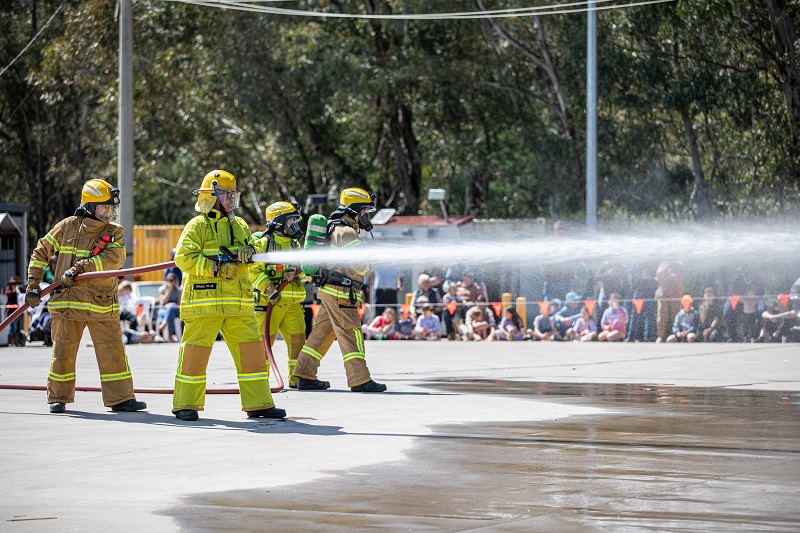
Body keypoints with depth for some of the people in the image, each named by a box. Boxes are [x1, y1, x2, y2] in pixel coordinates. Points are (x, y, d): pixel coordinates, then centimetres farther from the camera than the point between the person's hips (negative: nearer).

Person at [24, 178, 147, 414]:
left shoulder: (114, 231, 4)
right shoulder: (68, 226, 3)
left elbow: (114, 258, -15)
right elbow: (41, 252, 10)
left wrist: (80, 268, -25)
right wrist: (32, 286, 3)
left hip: (102, 304, 1)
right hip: (68, 301, -1)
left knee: (113, 350, -1)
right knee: (63, 350, 4)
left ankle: (120, 398, 4)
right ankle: (58, 397, 18)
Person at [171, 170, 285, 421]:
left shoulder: (239, 226, 17)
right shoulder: (197, 226, -3)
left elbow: (257, 250, 18)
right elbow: (183, 258, -13)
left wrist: (250, 251, -7)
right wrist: (216, 267, -19)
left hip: (239, 304, 6)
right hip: (204, 301, -6)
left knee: (252, 350, 3)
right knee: (195, 351, -3)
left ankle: (258, 403, 9)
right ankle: (185, 404, 6)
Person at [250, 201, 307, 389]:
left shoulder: (295, 244, 18)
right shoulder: (264, 243, -3)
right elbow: (253, 270, -10)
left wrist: (296, 272, -11)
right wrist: (269, 289, -19)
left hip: (292, 303, 6)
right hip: (268, 303, -6)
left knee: (298, 338, 0)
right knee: (265, 340, -4)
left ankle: (296, 378, 11)